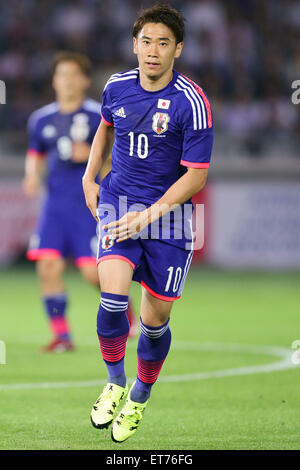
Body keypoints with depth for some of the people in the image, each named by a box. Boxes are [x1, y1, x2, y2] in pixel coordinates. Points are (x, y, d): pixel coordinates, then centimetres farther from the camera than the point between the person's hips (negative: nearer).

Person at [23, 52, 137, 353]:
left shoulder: (98, 116, -3)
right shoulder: (42, 119, 11)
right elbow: (36, 153, 25)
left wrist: (92, 154, -18)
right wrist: (32, 174, 4)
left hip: (90, 203, -4)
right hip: (56, 202, 4)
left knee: (93, 272, -9)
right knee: (48, 266, -10)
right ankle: (61, 335, -1)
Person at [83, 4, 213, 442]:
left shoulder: (191, 102, -15)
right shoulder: (117, 87, -1)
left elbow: (196, 175, -13)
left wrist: (148, 216, -19)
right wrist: (90, 178, 13)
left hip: (169, 214, -2)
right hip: (117, 203, 2)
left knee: (155, 319, 4)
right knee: (113, 296, -21)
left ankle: (139, 398, 30)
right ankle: (114, 384, 1)